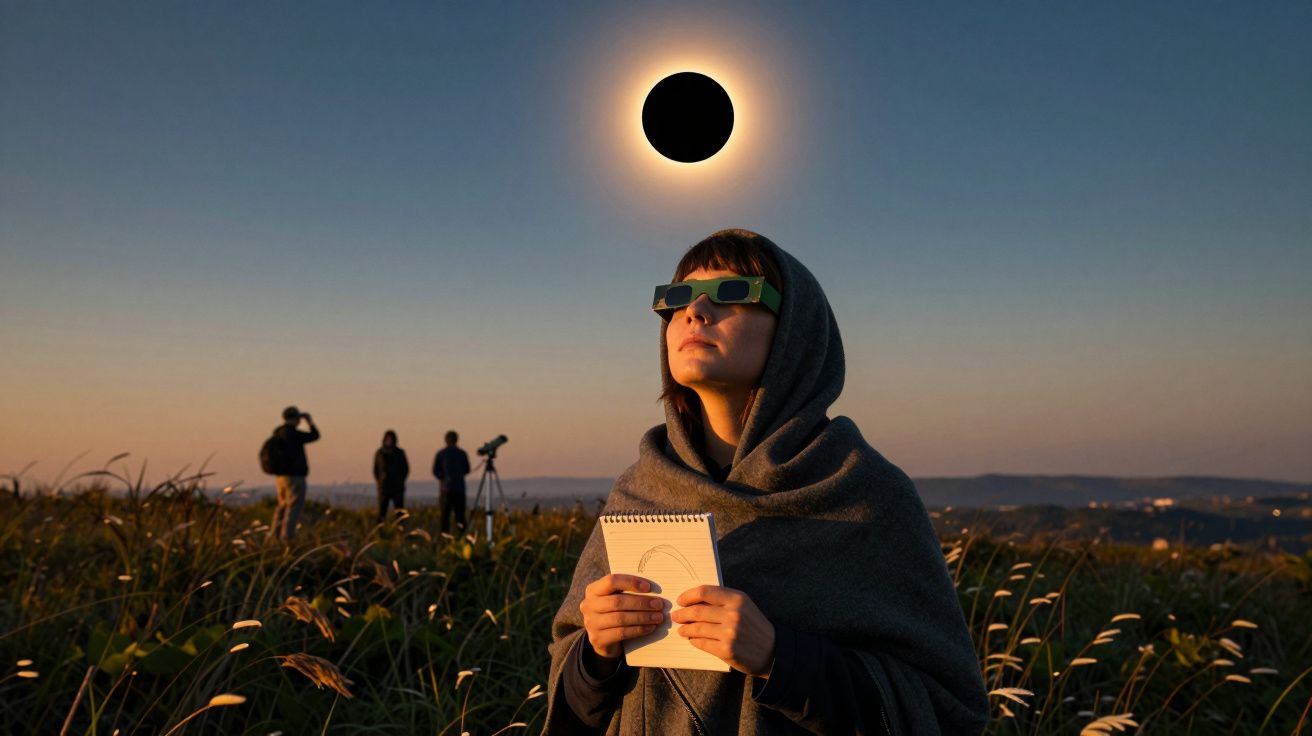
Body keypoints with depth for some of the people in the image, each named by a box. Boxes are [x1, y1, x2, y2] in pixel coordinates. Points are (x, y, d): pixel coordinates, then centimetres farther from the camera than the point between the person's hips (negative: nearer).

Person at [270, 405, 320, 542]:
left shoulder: (278, 433, 8)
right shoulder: (292, 433, -18)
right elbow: (315, 436, -10)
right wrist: (310, 421, 6)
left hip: (282, 476, 9)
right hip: (294, 477, -9)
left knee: (284, 506, 16)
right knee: (294, 508, -6)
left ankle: (276, 536, 17)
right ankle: (287, 539, -9)